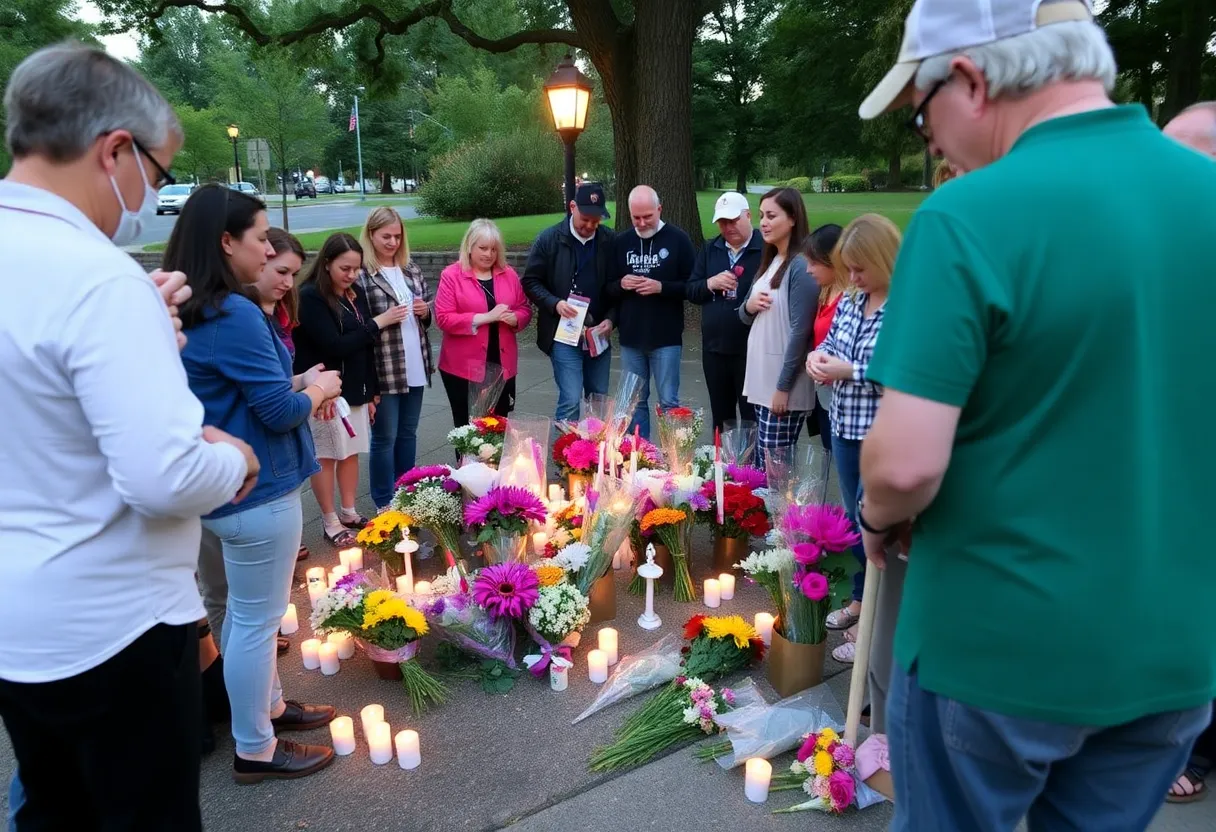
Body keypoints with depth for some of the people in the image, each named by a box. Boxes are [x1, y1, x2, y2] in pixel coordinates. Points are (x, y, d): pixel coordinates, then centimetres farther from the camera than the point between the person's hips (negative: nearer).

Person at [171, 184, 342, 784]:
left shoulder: (190, 313, 7)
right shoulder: (235, 315, -23)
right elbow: (281, 412, -20)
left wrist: (298, 382, 7)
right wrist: (317, 390, -1)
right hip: (257, 492, -10)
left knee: (246, 610, 22)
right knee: (256, 618, 5)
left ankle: (269, 705, 41)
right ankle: (255, 750, 21)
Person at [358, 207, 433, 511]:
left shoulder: (411, 268, 10)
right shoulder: (361, 273, -11)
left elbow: (427, 309, 19)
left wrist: (425, 310, 0)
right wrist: (381, 320, -18)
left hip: (415, 367, 6)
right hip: (383, 370, -6)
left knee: (408, 433, 17)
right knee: (385, 437, 5)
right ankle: (385, 503, 19)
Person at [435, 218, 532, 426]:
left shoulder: (509, 274, 8)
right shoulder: (451, 275, -5)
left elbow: (525, 309, 12)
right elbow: (444, 318, -12)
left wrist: (514, 318, -12)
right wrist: (486, 317, -19)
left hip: (502, 366, 4)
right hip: (464, 368, -4)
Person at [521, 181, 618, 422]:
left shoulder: (610, 241, 2)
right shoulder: (549, 239, -4)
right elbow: (531, 282, -1)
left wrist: (611, 319, -7)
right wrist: (555, 304, -17)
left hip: (599, 335, 4)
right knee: (571, 401, -9)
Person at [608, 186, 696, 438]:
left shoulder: (677, 239, -3)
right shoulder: (621, 242, 7)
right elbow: (607, 288, 12)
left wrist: (661, 287, -19)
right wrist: (621, 284, -10)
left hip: (666, 338, -3)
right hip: (630, 338, 4)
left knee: (668, 402, 2)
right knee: (634, 401, 12)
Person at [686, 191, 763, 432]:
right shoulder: (709, 250, 11)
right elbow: (690, 290, 10)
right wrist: (710, 284, -9)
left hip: (751, 349, -5)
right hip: (714, 348, 6)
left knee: (753, 419, 5)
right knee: (720, 417, 18)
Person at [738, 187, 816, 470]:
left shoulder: (801, 265, -14)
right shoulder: (770, 261, 12)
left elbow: (801, 330, -17)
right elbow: (747, 317, 19)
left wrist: (784, 387, -17)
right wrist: (749, 306, -4)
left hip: (784, 384, -8)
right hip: (761, 378, 8)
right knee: (763, 463, 13)